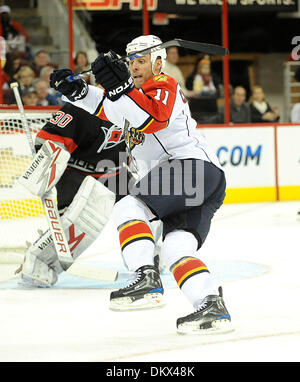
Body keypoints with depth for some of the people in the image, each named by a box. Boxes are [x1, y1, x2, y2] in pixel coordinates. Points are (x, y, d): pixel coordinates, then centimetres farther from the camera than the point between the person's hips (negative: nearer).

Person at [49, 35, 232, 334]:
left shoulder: (164, 86, -1)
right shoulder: (137, 91, 30)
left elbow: (153, 118, -21)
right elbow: (105, 105, 37)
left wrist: (120, 88, -29)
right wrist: (75, 90, 19)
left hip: (192, 166, -10)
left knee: (128, 208, -17)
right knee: (176, 249, -3)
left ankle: (147, 281, -30)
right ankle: (212, 308, -16)